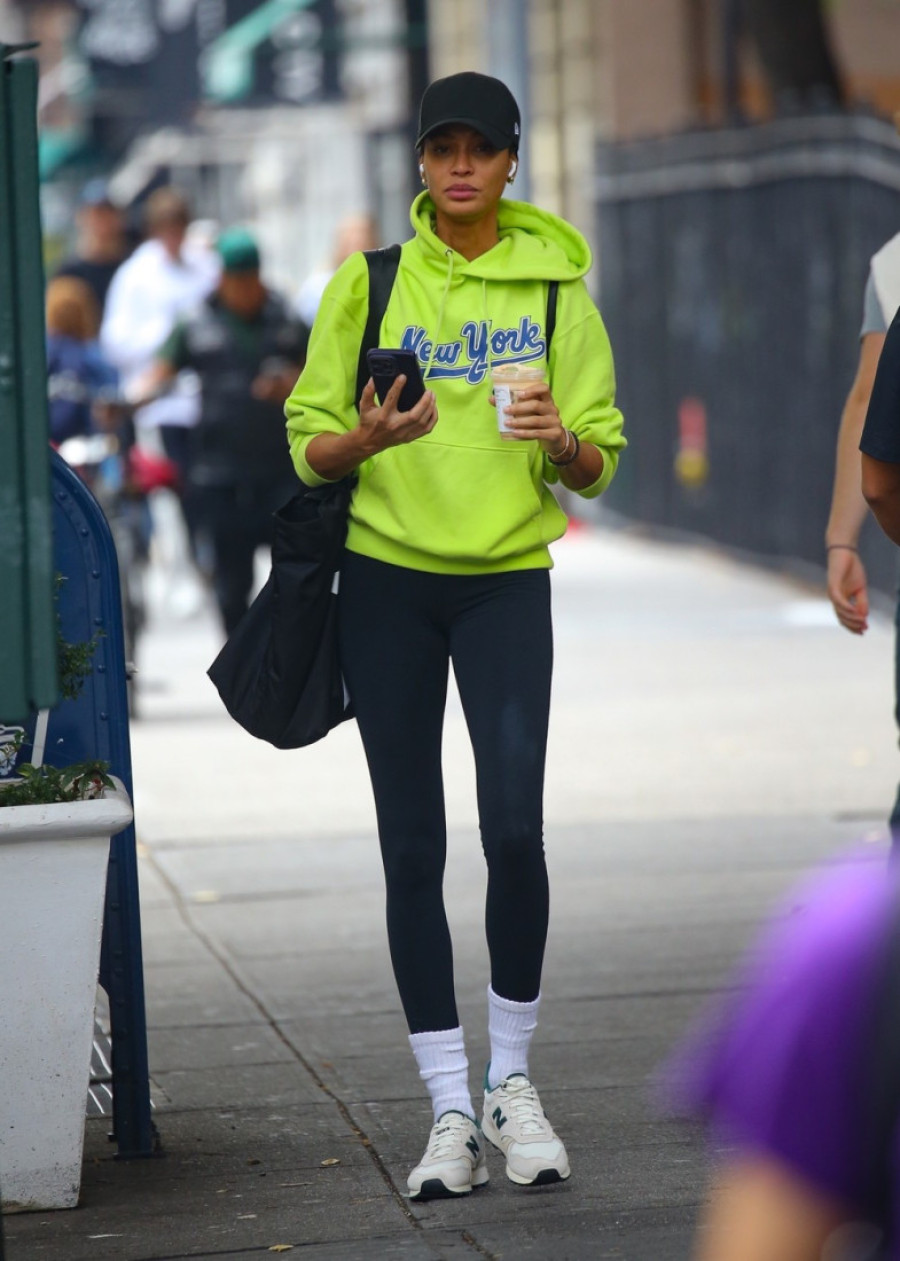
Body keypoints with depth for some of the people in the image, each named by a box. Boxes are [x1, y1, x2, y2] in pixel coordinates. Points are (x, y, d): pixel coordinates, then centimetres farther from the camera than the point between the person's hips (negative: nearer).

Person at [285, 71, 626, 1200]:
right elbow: (309, 446, 4)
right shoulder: (367, 283, 4)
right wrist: (369, 437, -18)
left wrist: (563, 442, -18)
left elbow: (599, 467, 4)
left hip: (508, 578, -1)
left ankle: (511, 1080, 6)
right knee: (412, 846, 1)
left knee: (514, 828, -14)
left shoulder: (555, 286, 4)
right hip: (386, 577, 1)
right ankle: (450, 1109, 7)